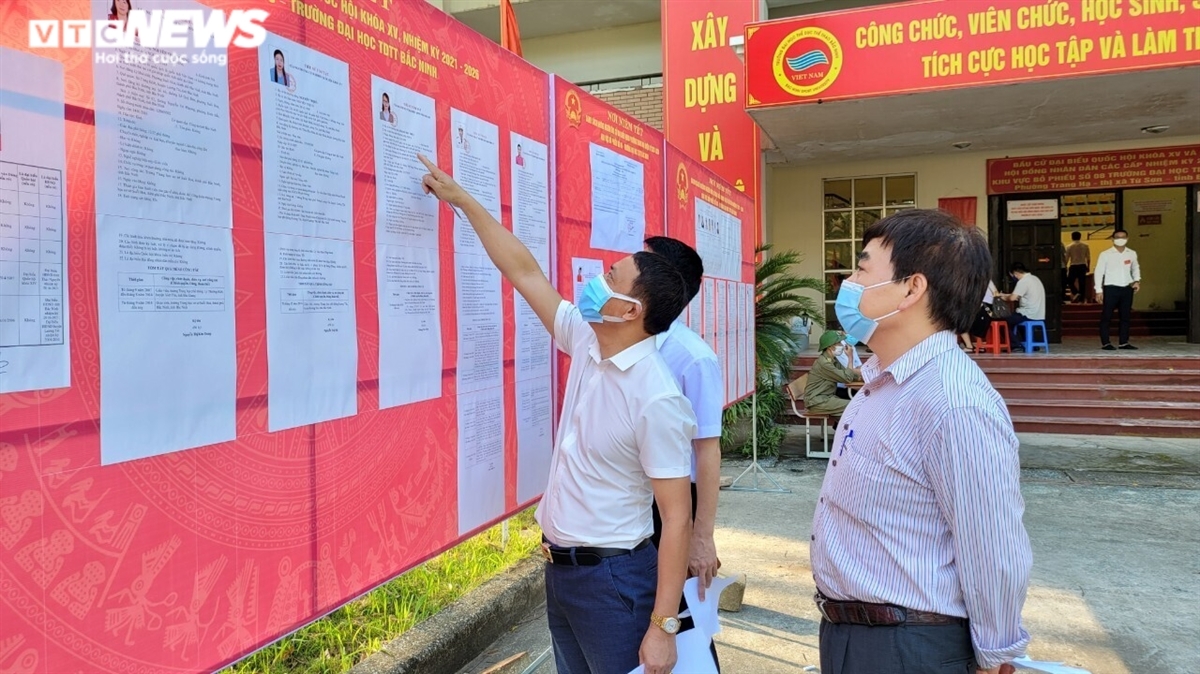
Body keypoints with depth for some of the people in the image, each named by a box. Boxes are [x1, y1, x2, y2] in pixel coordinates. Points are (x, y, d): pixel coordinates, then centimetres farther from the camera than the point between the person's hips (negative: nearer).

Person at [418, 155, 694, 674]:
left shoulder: (657, 399, -23)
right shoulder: (587, 346, -2)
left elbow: (677, 519, -21)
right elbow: (524, 272, 6)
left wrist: (663, 627, -21)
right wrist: (461, 199, 9)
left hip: (613, 576, -8)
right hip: (559, 567, 8)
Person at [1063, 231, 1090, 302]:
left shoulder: (1070, 247, -4)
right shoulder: (1085, 246, 4)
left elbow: (1066, 258, -3)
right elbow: (1088, 258, 6)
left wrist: (1065, 267, 8)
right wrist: (1088, 267, 16)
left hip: (1073, 266, -3)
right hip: (1082, 266, 3)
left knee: (1070, 281, 10)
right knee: (1082, 283, 7)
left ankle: (1076, 293, -13)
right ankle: (1081, 299, 8)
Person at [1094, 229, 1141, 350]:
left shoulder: (1132, 254, 8)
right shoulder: (1105, 254, -5)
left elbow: (1135, 268, 23)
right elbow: (1099, 272, -4)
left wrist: (1137, 280, 6)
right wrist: (1099, 290, -9)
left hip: (1127, 289, 4)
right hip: (1111, 288, -4)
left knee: (1125, 316, 8)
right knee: (1106, 317, -3)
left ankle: (1124, 342, 14)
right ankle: (1105, 343, 3)